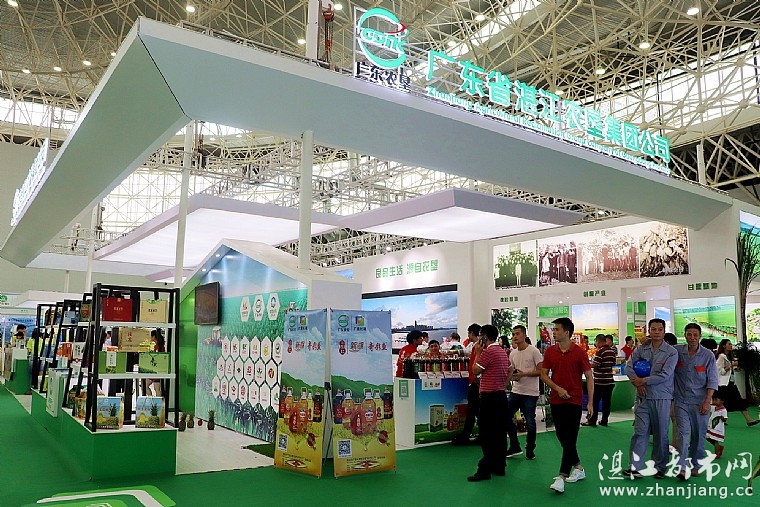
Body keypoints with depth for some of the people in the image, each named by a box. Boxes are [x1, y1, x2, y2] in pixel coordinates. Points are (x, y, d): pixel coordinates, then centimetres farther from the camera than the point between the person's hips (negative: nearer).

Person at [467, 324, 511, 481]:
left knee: (487, 434, -6)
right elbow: (510, 370, 22)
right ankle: (500, 466, 19)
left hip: (490, 397, -9)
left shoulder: (488, 352, -16)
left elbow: (475, 370, -11)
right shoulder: (503, 351, 13)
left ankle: (485, 470, -4)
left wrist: (477, 353, -2)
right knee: (500, 432, 12)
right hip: (501, 395, 9)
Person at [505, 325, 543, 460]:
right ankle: (514, 446, 17)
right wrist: (512, 376, -4)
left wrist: (524, 374, -20)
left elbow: (541, 371, -12)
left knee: (530, 422, 2)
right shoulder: (512, 353, 9)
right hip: (516, 391, 6)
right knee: (506, 416, 3)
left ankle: (530, 449, 20)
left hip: (530, 393, -6)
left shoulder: (533, 351, -10)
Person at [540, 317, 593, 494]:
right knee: (562, 438, 12)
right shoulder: (550, 351, 4)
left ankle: (562, 477, -5)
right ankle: (578, 468, 30)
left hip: (574, 401, -5)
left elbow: (589, 377, -4)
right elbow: (543, 374, 5)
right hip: (556, 400, 5)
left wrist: (590, 402, -9)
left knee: (570, 439, -5)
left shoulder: (579, 352, -7)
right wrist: (558, 388, -11)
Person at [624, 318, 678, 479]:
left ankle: (659, 468, 20)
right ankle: (635, 467, 2)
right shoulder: (641, 349, 5)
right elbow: (629, 366, 4)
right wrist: (637, 383, -11)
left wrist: (643, 381, -11)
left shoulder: (671, 352, -5)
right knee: (640, 432, 0)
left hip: (662, 398, -2)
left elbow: (665, 375, -13)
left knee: (661, 434, 7)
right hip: (643, 397, 2)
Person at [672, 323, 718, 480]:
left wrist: (707, 401, -8)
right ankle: (681, 467, -15)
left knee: (698, 435, 8)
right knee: (683, 433, -9)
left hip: (700, 401, 0)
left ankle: (695, 465, 22)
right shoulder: (676, 351, 0)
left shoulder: (708, 355, -2)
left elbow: (712, 381, -1)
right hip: (681, 401, 0)